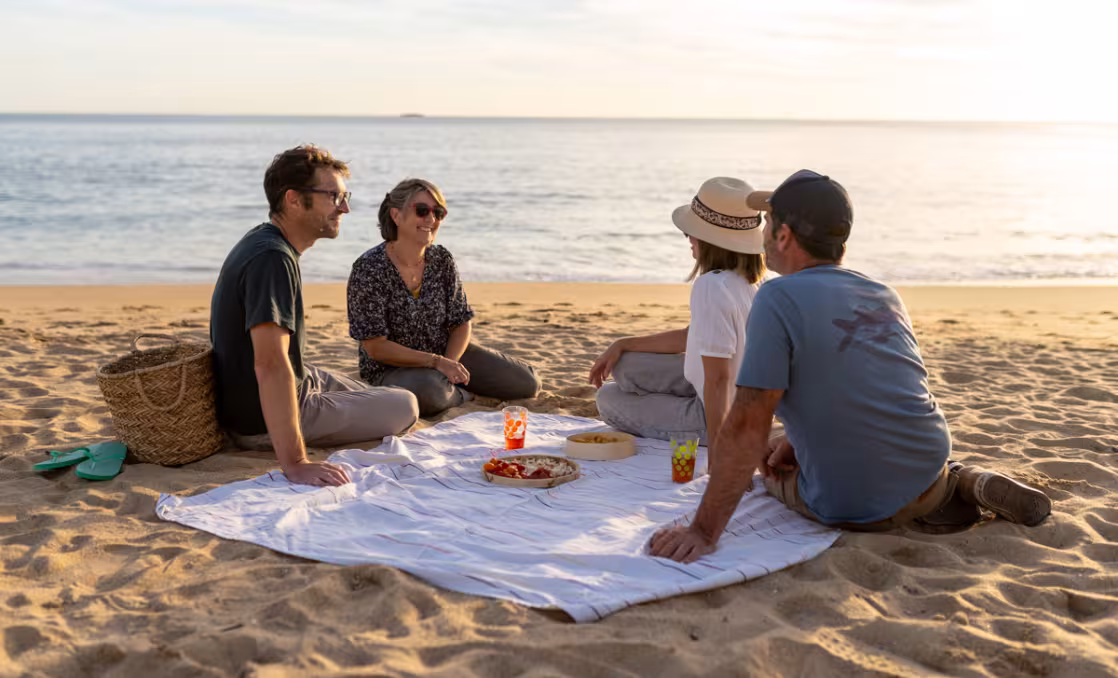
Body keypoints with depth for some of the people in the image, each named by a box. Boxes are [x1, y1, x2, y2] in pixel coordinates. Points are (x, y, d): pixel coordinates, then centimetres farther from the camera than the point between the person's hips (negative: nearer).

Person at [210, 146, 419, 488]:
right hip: (262, 421, -11)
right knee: (405, 407, -1)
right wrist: (295, 464, -43)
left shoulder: (263, 241, 4)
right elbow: (270, 364, -40)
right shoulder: (272, 259, -30)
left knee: (388, 400, 27)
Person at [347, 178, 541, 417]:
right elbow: (376, 347, -19)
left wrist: (451, 362, -19)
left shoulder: (442, 260, -3)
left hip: (447, 354, 6)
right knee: (427, 390, -42)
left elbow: (461, 323, 2)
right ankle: (462, 395, -7)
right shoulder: (369, 269, -19)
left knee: (527, 383, -2)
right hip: (390, 369, -5)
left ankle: (449, 387, 14)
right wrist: (436, 362, -24)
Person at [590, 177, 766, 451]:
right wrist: (622, 344, 12)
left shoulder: (711, 287, -28)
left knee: (608, 398, 8)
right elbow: (690, 337, 13)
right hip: (744, 411, 8)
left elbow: (718, 378, -29)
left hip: (718, 418, -8)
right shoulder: (749, 283, 1)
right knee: (624, 366, 16)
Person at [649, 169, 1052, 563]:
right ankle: (961, 484, 11)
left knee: (767, 466, 24)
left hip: (859, 510, -6)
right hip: (930, 468, 6)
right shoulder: (886, 296, 6)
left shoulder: (778, 299, -17)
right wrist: (794, 438, 16)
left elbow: (748, 426, -22)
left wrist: (705, 531, -20)